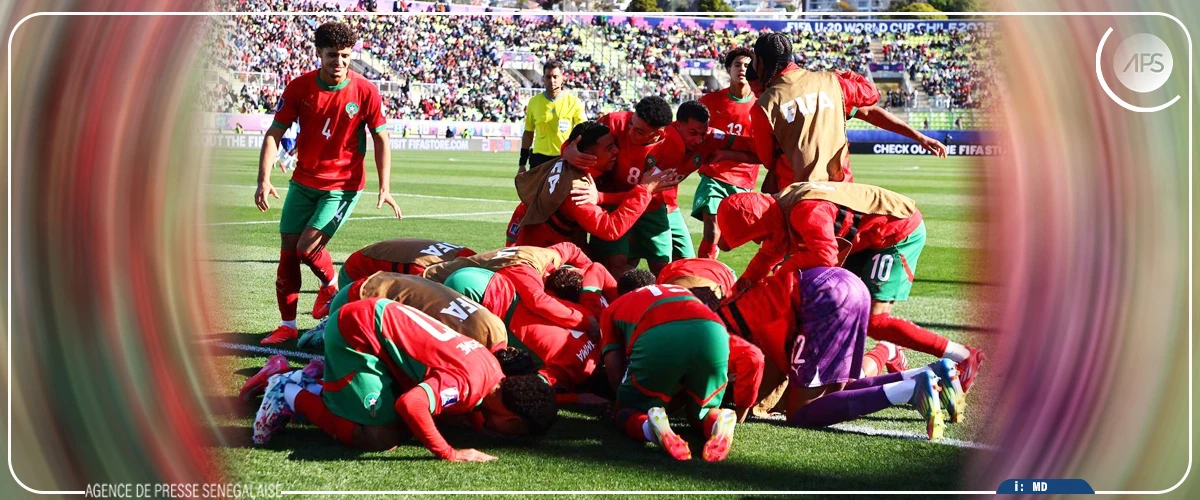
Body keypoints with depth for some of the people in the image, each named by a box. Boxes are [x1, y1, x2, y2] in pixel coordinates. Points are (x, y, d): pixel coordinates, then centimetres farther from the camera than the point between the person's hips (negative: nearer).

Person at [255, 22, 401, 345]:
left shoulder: (365, 91, -11)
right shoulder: (299, 87, -7)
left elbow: (381, 139, -2)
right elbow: (274, 133, -4)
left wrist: (385, 188, -11)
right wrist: (264, 180, -17)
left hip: (343, 185, -3)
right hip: (303, 181, 3)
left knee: (307, 248, -15)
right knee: (288, 251, 2)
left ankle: (331, 285, 18)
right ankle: (287, 325, 15)